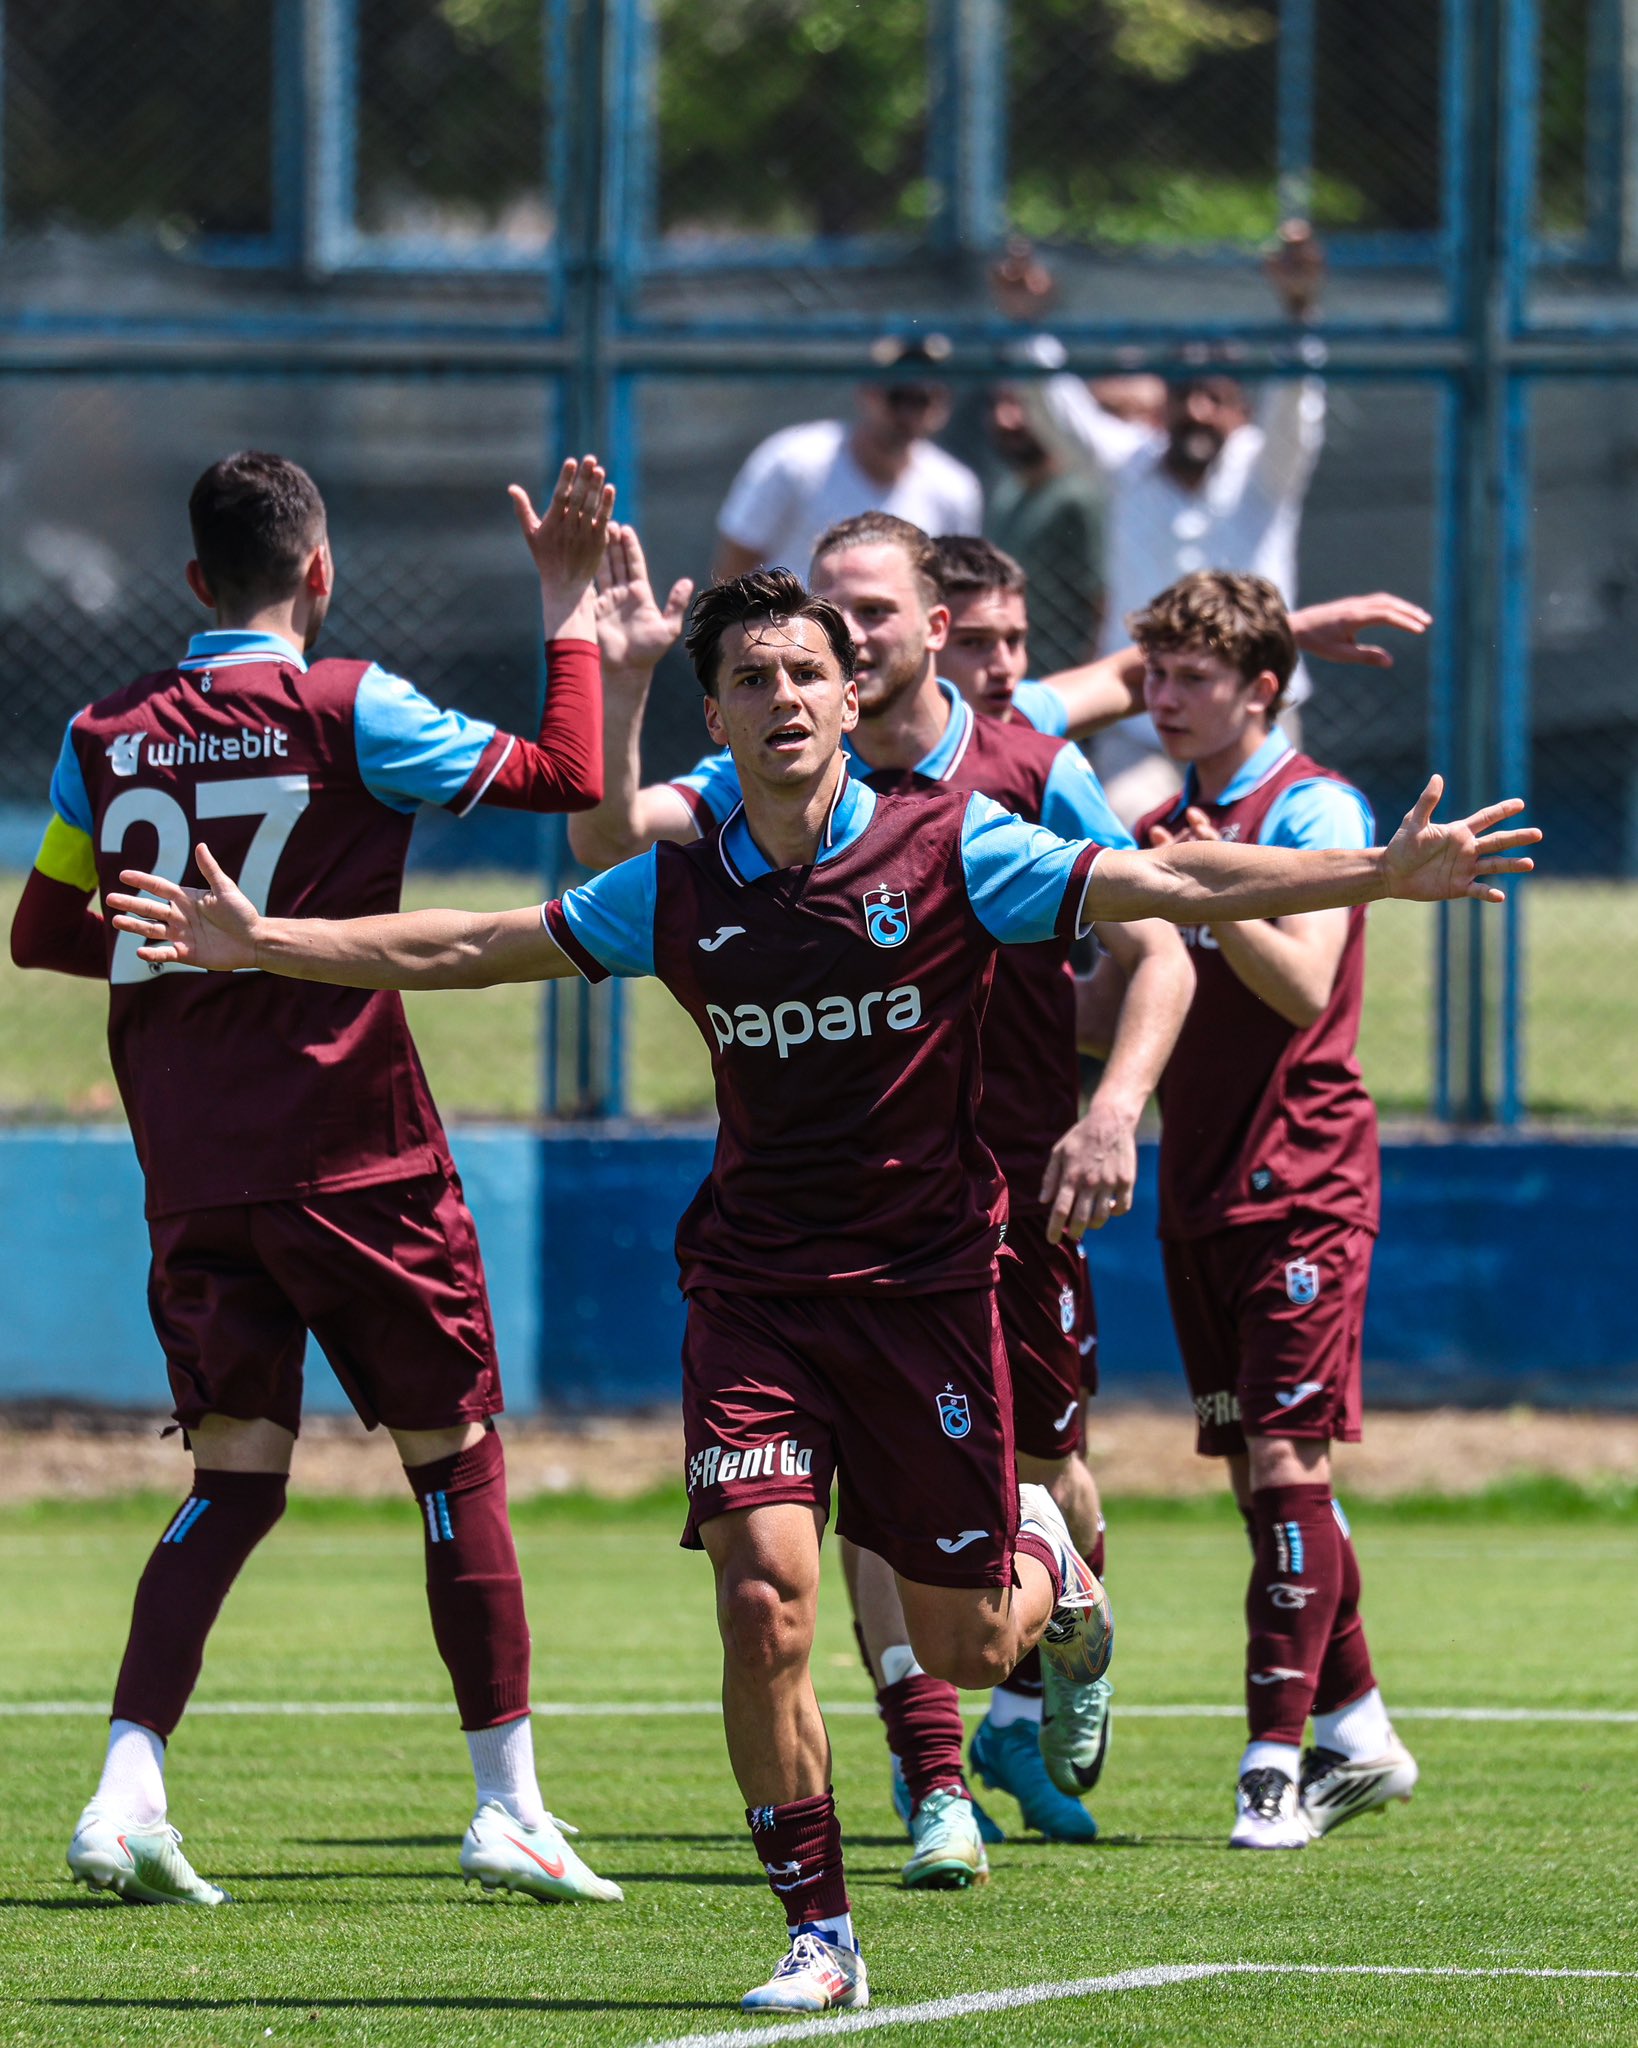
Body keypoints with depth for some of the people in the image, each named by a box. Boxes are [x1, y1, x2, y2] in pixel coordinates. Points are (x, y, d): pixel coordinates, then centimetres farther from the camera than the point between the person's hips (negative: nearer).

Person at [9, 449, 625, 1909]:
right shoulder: (348, 709, -8)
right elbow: (565, 778, -7)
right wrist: (571, 614, 3)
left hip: (191, 1172, 4)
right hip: (353, 1159, -4)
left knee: (236, 1472, 7)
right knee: (456, 1453, 7)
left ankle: (129, 1789, -10)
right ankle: (510, 1806, 8)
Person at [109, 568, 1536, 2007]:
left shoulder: (952, 851, -6)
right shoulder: (682, 890, 1)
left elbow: (1171, 885, -10)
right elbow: (462, 948, 10)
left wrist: (1385, 874, -20)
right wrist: (259, 944, 5)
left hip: (926, 1289, -1)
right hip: (754, 1289, 1)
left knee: (964, 1650, 5)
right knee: (764, 1599, -15)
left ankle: (1040, 1559, 43)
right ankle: (820, 1934, -2)